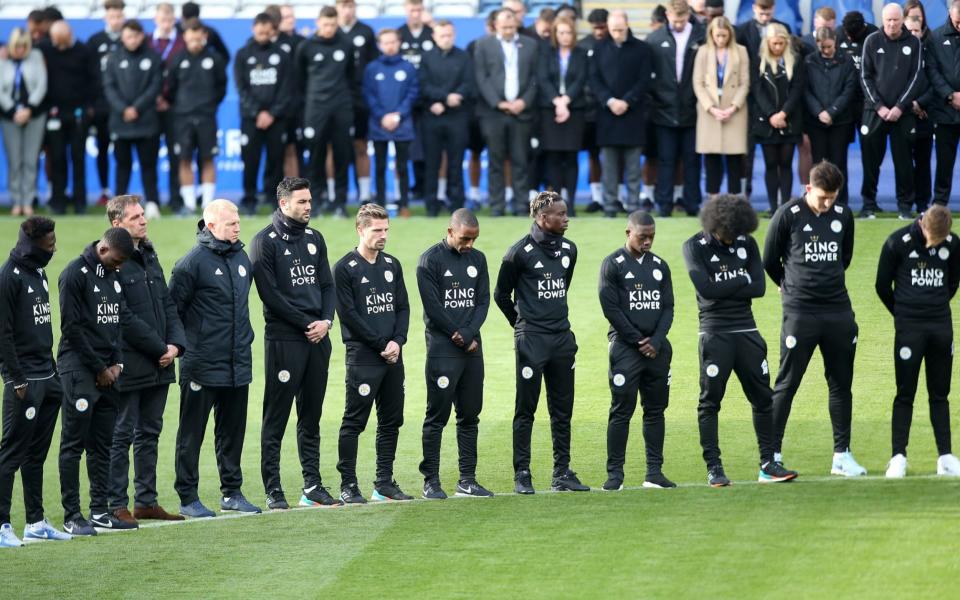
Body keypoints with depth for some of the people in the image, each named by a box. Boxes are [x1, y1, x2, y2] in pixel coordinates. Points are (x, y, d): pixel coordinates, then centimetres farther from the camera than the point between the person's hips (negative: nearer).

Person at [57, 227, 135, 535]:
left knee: (103, 445, 9)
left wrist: (117, 362, 3)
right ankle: (72, 516, -4)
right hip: (78, 369, -7)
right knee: (74, 444, -5)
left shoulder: (114, 276, 13)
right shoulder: (75, 274, -11)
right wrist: (99, 368, -10)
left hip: (107, 371, 7)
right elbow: (72, 327, -13)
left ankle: (100, 511, 15)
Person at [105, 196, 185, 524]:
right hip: (129, 365, -8)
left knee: (149, 433, 13)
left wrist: (175, 343, 0)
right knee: (121, 435, -2)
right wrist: (159, 348, -14)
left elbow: (168, 303, 15)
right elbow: (124, 318, -17)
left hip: (159, 364, 8)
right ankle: (116, 506, 3)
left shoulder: (149, 256, 14)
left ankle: (146, 501, 21)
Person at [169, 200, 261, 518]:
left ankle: (232, 492, 22)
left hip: (238, 365, 7)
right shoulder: (193, 262, -12)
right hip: (202, 366, -7)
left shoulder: (242, 258, 10)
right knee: (192, 433, 1)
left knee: (233, 431, 13)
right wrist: (181, 343, -9)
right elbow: (171, 309, -10)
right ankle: (188, 498, 6)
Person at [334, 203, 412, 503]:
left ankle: (385, 482, 16)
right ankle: (348, 485, -1)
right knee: (354, 422, -5)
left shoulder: (392, 265, 14)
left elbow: (403, 307, 13)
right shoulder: (345, 268, -5)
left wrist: (397, 341, -4)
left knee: (391, 421, 8)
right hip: (362, 357, -6)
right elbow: (349, 314, -10)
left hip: (393, 356, 6)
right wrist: (382, 344, -11)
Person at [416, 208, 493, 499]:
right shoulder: (431, 260, -6)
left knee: (470, 415, 7)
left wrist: (468, 333, -8)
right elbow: (433, 307, -10)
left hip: (472, 348, 6)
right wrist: (461, 339, -7)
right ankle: (431, 481, -2)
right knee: (437, 417, -5)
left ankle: (467, 479, 13)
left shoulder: (477, 259, 13)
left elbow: (483, 301, 9)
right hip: (442, 348, -6)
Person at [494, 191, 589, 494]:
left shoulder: (568, 250, 8)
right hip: (532, 341, -6)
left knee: (562, 410, 9)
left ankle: (562, 473, 15)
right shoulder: (520, 253, -10)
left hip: (562, 338, 6)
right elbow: (501, 295, 0)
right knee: (526, 409, -2)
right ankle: (522, 474, 2)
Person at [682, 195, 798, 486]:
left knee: (763, 397, 5)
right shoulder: (695, 246, -4)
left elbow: (759, 288, -1)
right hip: (714, 333, -4)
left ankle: (768, 464, 12)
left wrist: (725, 288, -10)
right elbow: (706, 289, -16)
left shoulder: (747, 243, 7)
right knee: (710, 400, -4)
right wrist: (742, 281, -6)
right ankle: (714, 468, 2)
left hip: (746, 331, 4)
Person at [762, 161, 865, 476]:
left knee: (842, 383, 8)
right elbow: (770, 261, 4)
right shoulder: (788, 215, -7)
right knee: (787, 384, -3)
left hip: (839, 311, 5)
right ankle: (773, 455, 2)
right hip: (800, 312, -4)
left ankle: (842, 455, 15)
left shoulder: (843, 215, 6)